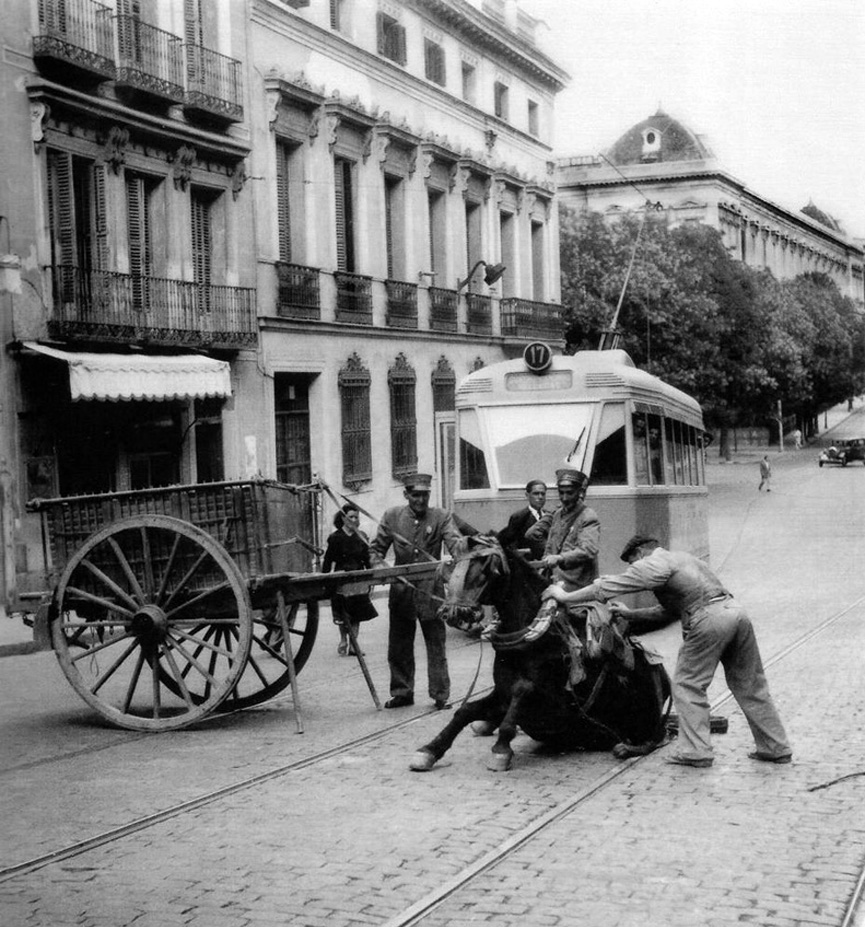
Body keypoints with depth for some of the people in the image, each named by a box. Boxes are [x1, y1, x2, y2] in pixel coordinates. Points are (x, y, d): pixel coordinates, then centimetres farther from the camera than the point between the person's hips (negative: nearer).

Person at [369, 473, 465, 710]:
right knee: (398, 646, 9)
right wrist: (379, 567, -8)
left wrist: (457, 549, -36)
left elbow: (455, 540, -13)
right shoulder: (392, 517, 6)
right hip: (401, 591, 2)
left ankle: (440, 695, 7)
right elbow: (376, 548, 11)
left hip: (431, 591, -2)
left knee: (436, 645, 1)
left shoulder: (441, 517, 1)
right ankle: (402, 693, 21)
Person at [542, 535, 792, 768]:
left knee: (688, 686, 3)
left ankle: (695, 751, 0)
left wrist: (565, 596, 12)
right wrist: (630, 614, 39)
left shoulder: (653, 564, 6)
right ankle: (776, 748, 17)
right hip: (736, 610, 8)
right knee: (749, 686, 13)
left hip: (708, 620, -8)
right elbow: (668, 611, 37)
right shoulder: (682, 559, 32)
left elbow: (609, 587, 3)